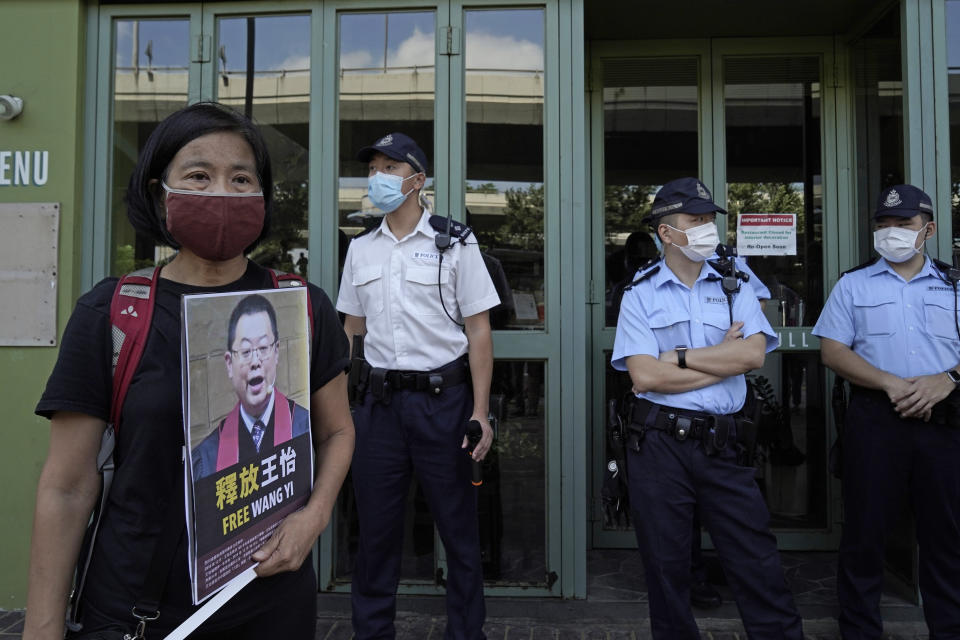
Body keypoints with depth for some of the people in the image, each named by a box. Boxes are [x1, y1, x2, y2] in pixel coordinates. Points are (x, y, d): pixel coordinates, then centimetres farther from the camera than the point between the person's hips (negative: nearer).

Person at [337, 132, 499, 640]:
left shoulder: (454, 244, -2)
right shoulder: (360, 249, 10)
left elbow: (479, 332, -4)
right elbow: (350, 330, 16)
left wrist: (479, 413, -10)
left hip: (442, 399, -3)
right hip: (380, 402, 4)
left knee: (458, 526, 6)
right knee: (376, 527, 12)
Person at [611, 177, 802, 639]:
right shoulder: (640, 294, 2)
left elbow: (753, 354, -7)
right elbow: (644, 376, -11)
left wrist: (679, 357, -9)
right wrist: (723, 359, -6)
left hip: (722, 444, 2)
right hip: (659, 443, -1)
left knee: (758, 564, 5)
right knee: (666, 566, 11)